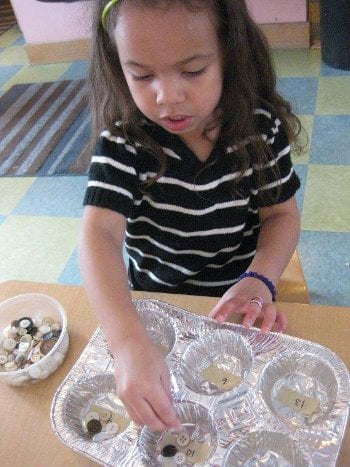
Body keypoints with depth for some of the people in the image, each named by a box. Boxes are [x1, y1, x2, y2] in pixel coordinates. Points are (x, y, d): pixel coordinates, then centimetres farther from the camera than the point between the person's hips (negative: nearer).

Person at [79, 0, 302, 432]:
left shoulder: (262, 128, -17)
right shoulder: (122, 143, -23)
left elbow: (281, 212, -8)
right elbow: (99, 233, -35)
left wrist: (260, 279, -28)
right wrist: (129, 342, -51)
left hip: (237, 299, 1)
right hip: (154, 302, -1)